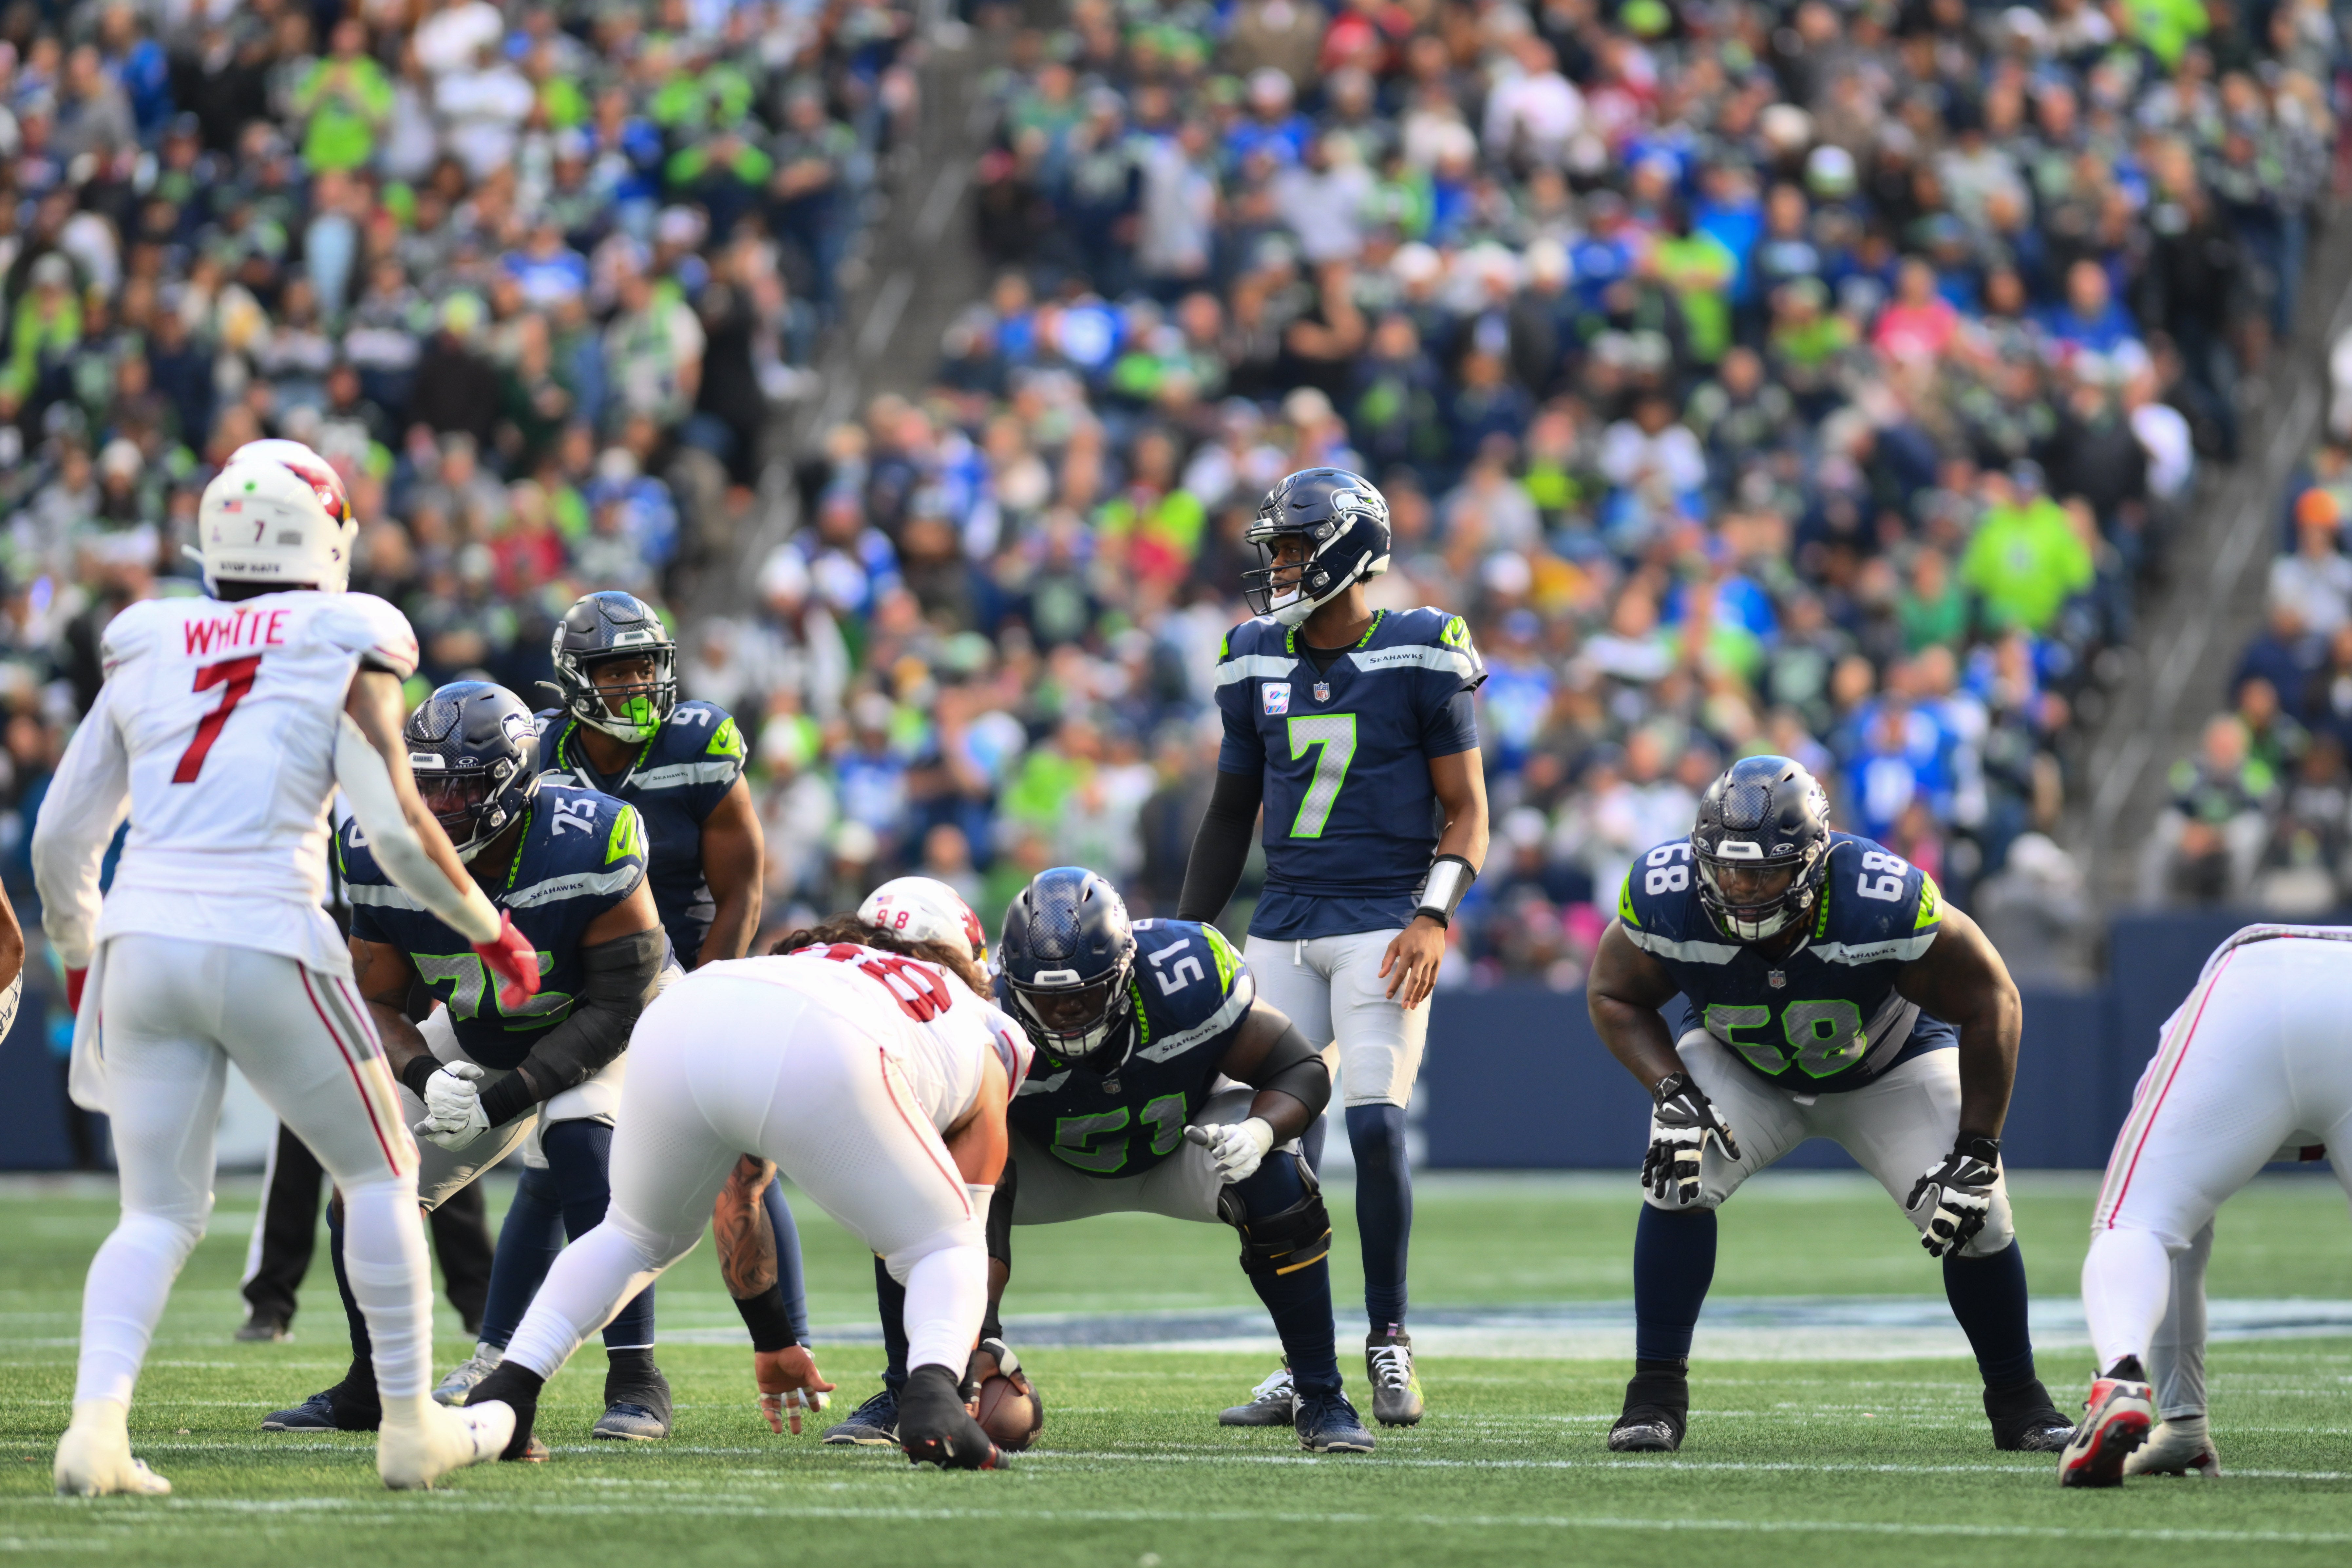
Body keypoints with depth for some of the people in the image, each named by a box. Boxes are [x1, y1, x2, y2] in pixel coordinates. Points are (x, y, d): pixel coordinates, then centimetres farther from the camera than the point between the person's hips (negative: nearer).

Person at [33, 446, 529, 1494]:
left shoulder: (147, 652, 12)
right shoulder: (345, 654, 0)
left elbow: (62, 836, 14)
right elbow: (398, 830, -6)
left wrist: (80, 961, 30)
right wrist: (489, 930, 10)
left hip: (143, 939, 4)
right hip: (264, 942, -4)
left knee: (159, 1213, 10)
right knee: (381, 1174, 16)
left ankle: (97, 1422, -12)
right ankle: (410, 1427, 19)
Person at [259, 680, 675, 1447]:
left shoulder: (588, 849, -32)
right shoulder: (390, 859, -18)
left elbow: (621, 1002, -25)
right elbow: (374, 997, -6)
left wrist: (514, 1092, -31)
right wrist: (427, 1078, -27)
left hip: (593, 1038, -5)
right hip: (474, 1044, 5)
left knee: (582, 1148, -33)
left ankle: (636, 1380, -25)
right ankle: (370, 1385, 14)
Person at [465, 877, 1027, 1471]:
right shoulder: (988, 1042, 36)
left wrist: (773, 1341, 58)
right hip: (821, 1062, -4)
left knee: (637, 1237, 33)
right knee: (947, 1252, 19)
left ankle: (509, 1386, 16)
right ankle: (933, 1398, -10)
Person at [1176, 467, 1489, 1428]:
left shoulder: (1420, 657, -4)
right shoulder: (1257, 663, 9)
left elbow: (1466, 812, -2)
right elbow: (1231, 814, 19)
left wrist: (1434, 916, -16)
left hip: (1382, 925, -5)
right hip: (1284, 927, 5)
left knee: (1374, 1126, -15)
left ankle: (1389, 1343, -1)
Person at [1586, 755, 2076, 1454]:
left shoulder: (1883, 904, -39)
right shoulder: (1667, 901, -33)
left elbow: (1989, 1004, -25)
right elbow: (1616, 997, -11)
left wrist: (1976, 1152, -23)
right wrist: (1672, 1095, -28)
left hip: (1891, 1068, -1)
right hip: (1742, 1068, 1)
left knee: (1975, 1213, -16)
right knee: (1678, 1176, -25)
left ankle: (2016, 1399, 10)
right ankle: (1656, 1394, -12)